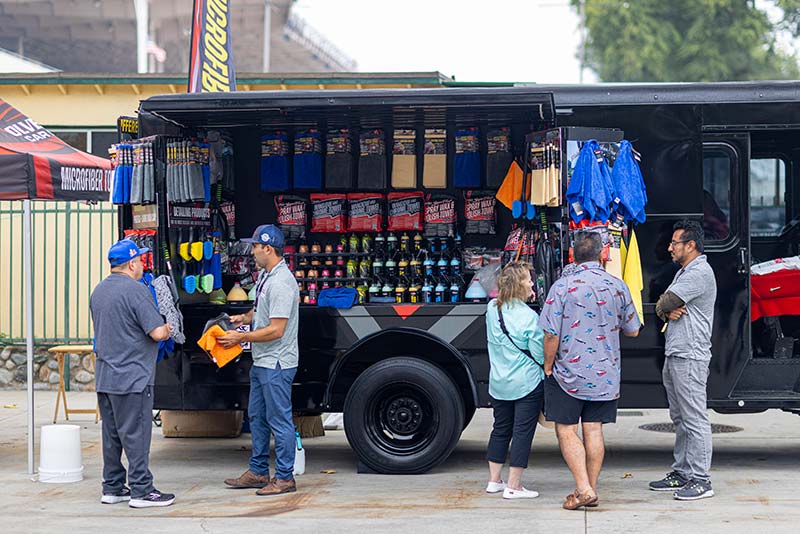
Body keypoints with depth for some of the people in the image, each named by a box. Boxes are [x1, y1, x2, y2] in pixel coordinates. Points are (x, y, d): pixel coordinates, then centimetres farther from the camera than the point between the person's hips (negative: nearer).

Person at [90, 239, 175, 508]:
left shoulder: (98, 291, 13)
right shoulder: (135, 291, -15)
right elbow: (157, 332, -20)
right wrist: (167, 330, 3)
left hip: (104, 377, 8)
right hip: (131, 378, -8)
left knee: (111, 436, 13)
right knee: (135, 435, -4)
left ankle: (112, 488, 18)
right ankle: (141, 491, 0)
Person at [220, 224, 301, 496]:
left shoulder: (281, 282, -21)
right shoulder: (264, 276, 12)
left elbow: (276, 330, -24)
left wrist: (240, 337, -17)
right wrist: (244, 318, 10)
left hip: (277, 364, -11)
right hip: (261, 361, 11)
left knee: (279, 420, -4)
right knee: (257, 417, 17)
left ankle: (284, 477, 3)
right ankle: (258, 472, 27)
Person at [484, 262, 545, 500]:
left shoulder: (492, 308, -1)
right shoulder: (529, 317, -18)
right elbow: (540, 355, -15)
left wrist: (524, 301, 11)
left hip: (498, 383, 6)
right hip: (527, 383, -6)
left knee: (501, 429, 18)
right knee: (522, 432, 0)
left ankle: (494, 480, 23)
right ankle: (513, 486, 1)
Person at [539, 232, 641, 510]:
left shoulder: (563, 286, -12)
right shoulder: (618, 286, -1)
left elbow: (552, 334, -13)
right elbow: (632, 330, 9)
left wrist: (548, 366, 1)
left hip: (569, 373, -4)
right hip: (605, 375, 4)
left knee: (566, 431, 2)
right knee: (593, 430, 9)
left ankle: (583, 489, -6)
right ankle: (591, 489, 14)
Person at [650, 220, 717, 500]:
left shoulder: (699, 273, -13)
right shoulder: (684, 272, 20)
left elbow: (664, 303, -17)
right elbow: (661, 305, 15)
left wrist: (666, 306, 6)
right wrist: (669, 311, -7)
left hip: (690, 358, -11)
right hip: (674, 356, 11)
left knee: (695, 420, -8)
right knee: (680, 419, 14)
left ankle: (700, 480, -7)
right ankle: (681, 474, 21)